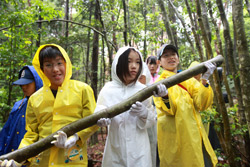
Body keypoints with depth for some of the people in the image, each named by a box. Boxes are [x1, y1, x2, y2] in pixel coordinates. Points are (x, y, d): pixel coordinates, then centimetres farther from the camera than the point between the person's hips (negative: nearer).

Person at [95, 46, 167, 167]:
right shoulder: (108, 89, -4)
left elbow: (152, 120, 0)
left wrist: (143, 113, -21)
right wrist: (102, 117, -35)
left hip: (139, 149, 1)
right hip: (115, 149, 0)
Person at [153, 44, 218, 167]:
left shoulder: (189, 79, 8)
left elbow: (201, 104, -7)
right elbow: (170, 110, -20)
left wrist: (205, 80, -21)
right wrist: (164, 96, -41)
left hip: (195, 138, 4)